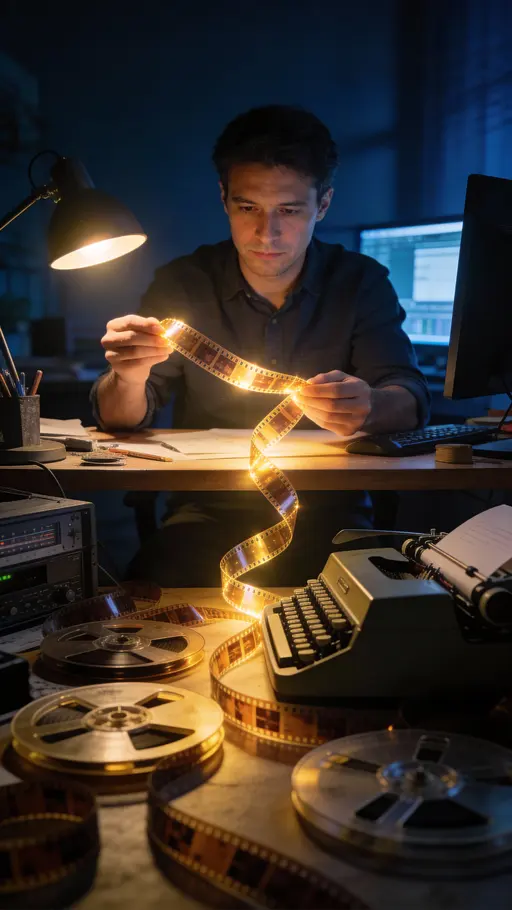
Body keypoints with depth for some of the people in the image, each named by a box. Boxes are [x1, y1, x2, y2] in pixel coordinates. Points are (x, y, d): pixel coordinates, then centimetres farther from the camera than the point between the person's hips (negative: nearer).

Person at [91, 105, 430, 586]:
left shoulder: (362, 282, 2)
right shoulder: (182, 284, 1)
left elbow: (411, 399, -10)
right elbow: (119, 418, -2)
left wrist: (367, 407, -35)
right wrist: (129, 377, -28)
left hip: (328, 515, 1)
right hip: (207, 511, 0)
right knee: (152, 578, -31)